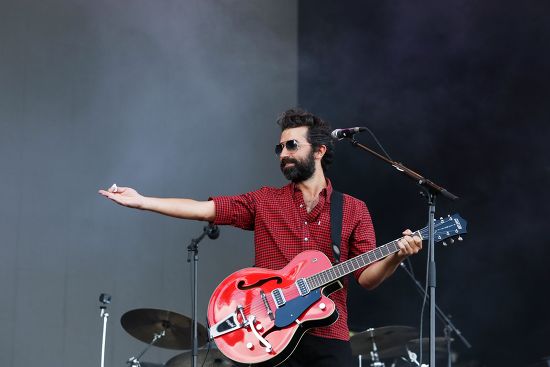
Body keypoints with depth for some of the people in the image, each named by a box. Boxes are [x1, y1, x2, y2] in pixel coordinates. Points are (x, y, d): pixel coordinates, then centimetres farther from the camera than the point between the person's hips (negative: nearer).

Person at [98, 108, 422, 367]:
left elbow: (367, 277, 4)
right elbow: (204, 209, 1)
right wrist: (141, 201, -6)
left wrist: (396, 257, -16)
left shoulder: (354, 210, 8)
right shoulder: (264, 202, 9)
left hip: (329, 339, 0)